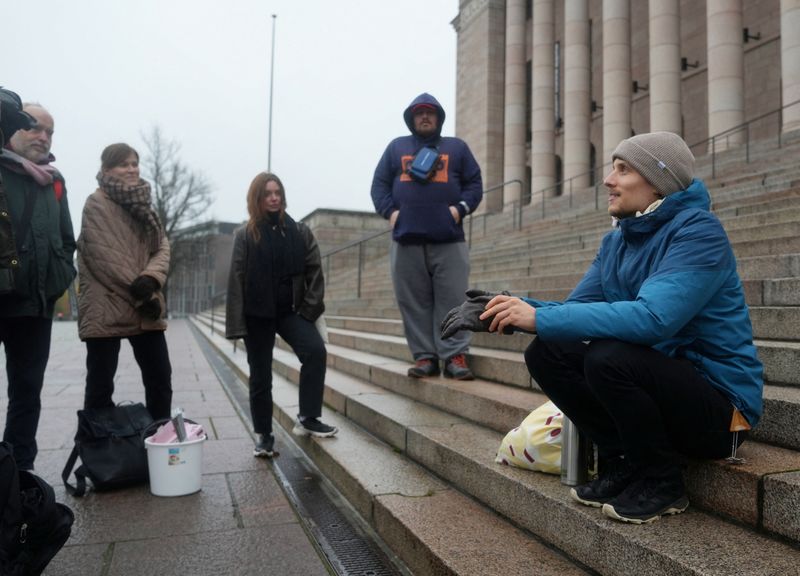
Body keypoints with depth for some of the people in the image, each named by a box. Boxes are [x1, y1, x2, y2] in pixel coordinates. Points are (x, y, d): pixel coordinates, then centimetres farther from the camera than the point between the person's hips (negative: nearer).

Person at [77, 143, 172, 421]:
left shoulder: (143, 203, 16)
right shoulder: (96, 204, -5)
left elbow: (162, 246, 5)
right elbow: (105, 257, -14)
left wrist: (150, 279, -15)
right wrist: (141, 293, -15)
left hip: (145, 308, 7)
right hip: (106, 308, -6)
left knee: (160, 377, 9)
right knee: (100, 383, 3)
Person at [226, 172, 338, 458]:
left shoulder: (299, 231, 4)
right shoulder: (245, 235, -1)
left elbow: (314, 271, 3)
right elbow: (236, 280, -5)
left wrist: (310, 307, -7)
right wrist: (237, 323, -11)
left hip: (290, 310, 1)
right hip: (257, 314, -1)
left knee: (316, 350, -20)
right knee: (260, 376, 6)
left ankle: (307, 418, -8)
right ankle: (263, 435, 19)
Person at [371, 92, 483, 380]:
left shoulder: (457, 147, 18)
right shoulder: (396, 147, 19)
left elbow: (474, 183, 12)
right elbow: (379, 184, 13)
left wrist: (460, 208, -6)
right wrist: (390, 212, -4)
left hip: (449, 239, -1)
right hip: (406, 239, 1)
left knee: (453, 300, -5)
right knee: (414, 302, 1)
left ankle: (455, 356, 0)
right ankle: (424, 356, 8)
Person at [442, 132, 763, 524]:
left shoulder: (698, 233, -18)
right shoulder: (616, 241, 7)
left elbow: (652, 317, -34)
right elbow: (575, 308, 2)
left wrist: (540, 319, -33)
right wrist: (512, 311, -16)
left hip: (719, 403, -7)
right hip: (654, 381, 7)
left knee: (608, 355, -33)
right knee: (545, 353, -9)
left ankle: (660, 482, -8)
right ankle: (622, 463, 3)